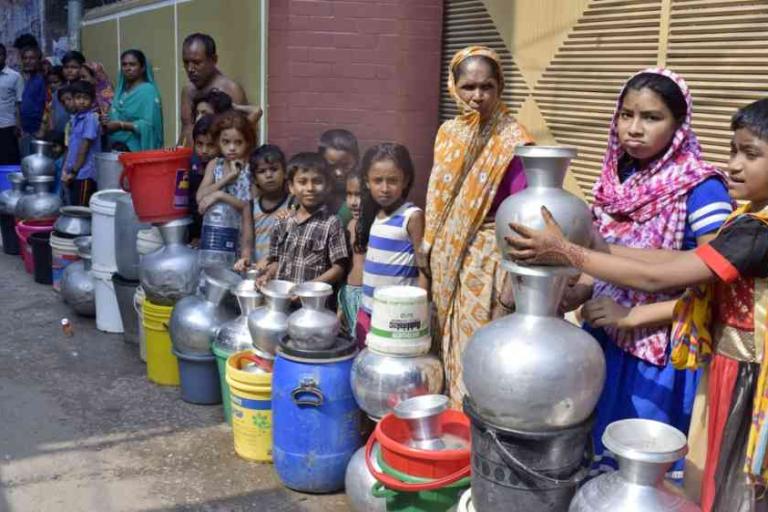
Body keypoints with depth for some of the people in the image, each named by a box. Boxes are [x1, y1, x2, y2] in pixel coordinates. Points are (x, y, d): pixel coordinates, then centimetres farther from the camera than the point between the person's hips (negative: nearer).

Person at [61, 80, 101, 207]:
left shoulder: (91, 118, -12)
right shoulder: (75, 118, 13)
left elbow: (84, 148, -13)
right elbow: (70, 147, 16)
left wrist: (73, 171, -9)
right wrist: (65, 170, 8)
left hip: (84, 174, -8)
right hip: (73, 174, 8)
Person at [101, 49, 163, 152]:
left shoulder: (148, 90, -7)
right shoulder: (121, 91, 16)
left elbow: (148, 124, -17)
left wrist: (121, 125, -18)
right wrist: (106, 122, 1)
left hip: (137, 151, -7)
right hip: (116, 149, 7)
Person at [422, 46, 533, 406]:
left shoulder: (512, 141, -12)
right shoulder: (448, 133, 7)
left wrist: (514, 276, -20)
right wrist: (428, 248, 13)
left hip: (488, 262, -6)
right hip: (447, 262, 6)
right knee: (452, 349, 15)